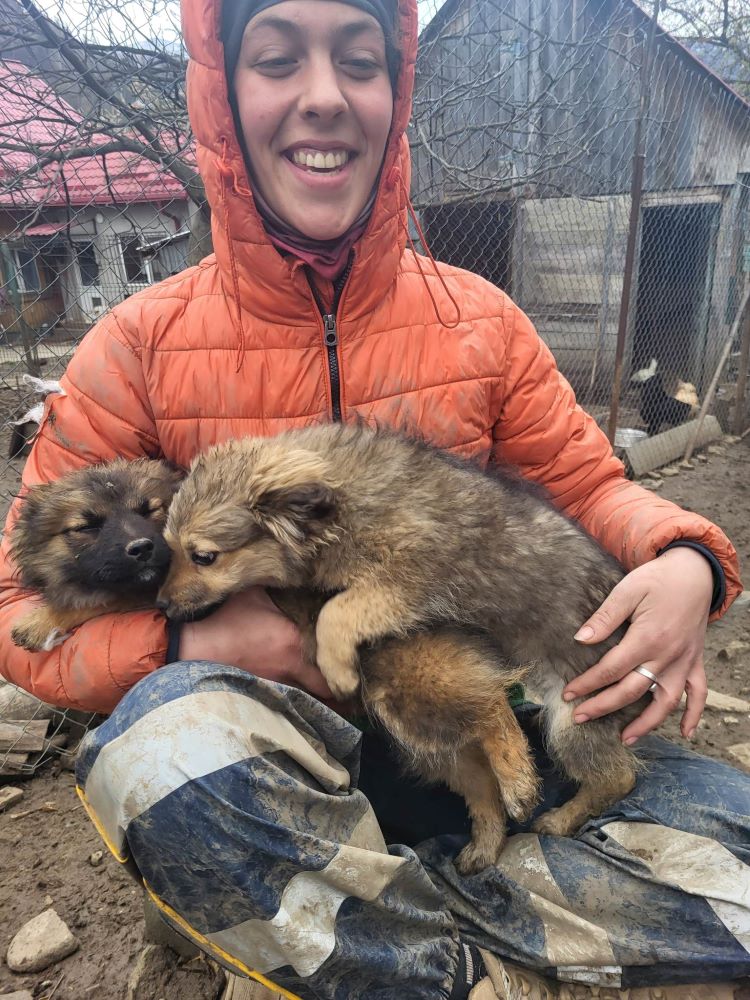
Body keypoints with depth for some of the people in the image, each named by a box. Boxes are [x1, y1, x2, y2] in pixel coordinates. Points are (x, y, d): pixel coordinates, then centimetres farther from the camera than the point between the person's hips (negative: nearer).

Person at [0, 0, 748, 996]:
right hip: (272, 733, -1)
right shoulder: (142, 347, -7)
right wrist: (191, 637, -24)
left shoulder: (480, 320, 0)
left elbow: (588, 485, 7)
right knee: (160, 745, -35)